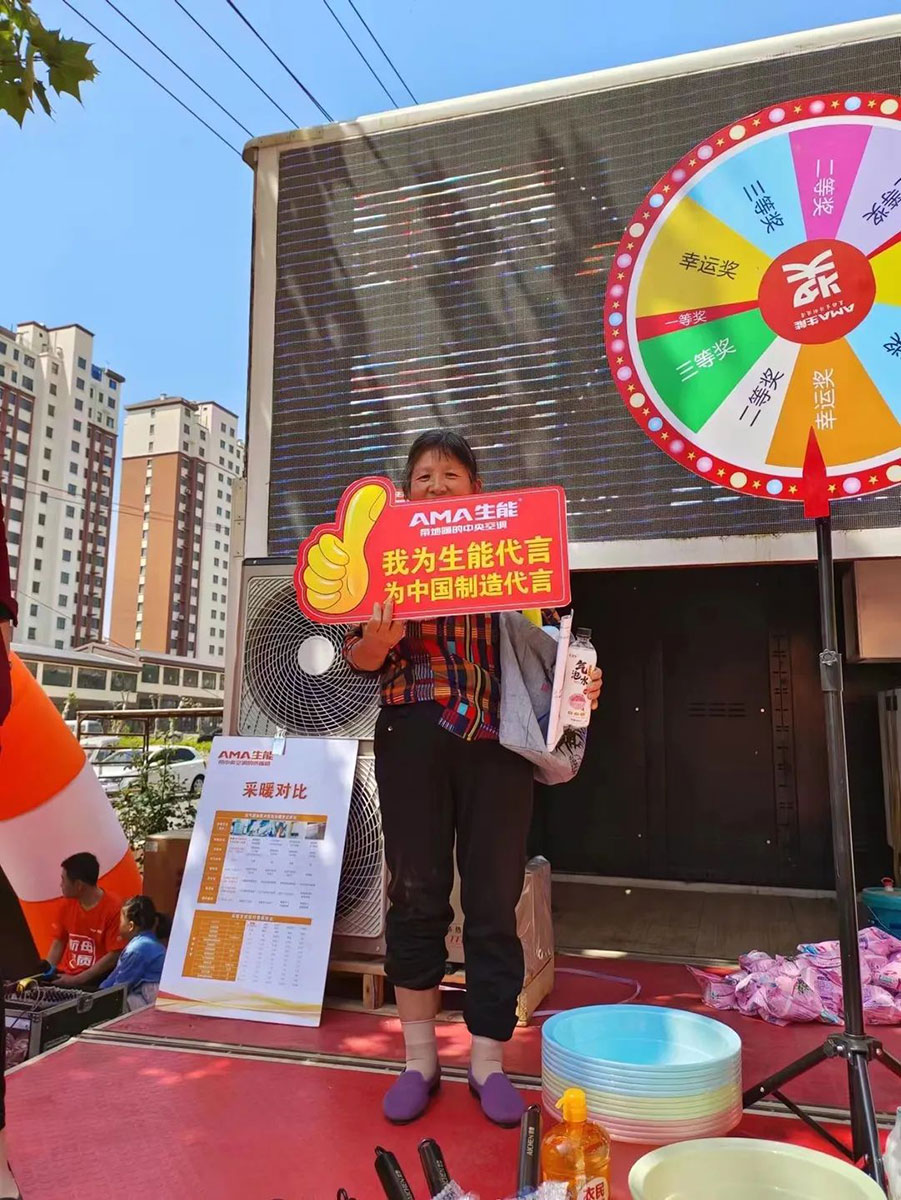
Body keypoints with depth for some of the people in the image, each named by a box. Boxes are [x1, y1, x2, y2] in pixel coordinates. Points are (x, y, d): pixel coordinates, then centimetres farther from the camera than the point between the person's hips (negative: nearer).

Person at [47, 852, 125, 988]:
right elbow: (58, 944, 12)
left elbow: (114, 956, -14)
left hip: (97, 980, -6)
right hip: (65, 976, 6)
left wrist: (76, 980, -15)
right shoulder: (66, 904, 5)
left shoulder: (114, 908, -15)